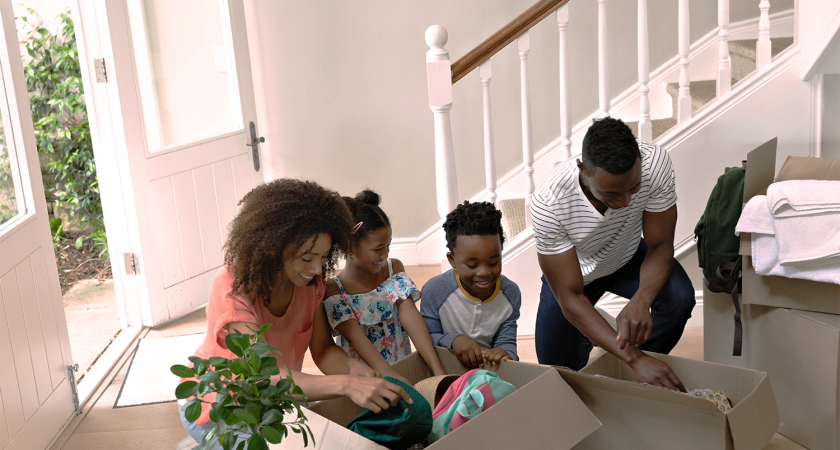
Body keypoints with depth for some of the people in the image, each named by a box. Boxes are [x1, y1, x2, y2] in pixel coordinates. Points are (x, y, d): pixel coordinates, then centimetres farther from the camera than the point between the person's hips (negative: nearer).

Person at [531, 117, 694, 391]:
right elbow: (570, 297, -35)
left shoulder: (655, 164, -35)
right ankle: (585, 336, 33)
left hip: (627, 258, 2)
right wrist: (633, 358, -45)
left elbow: (661, 246, -24)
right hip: (572, 271, -1)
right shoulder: (548, 204, -40)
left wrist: (640, 301, -45)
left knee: (680, 297, -28)